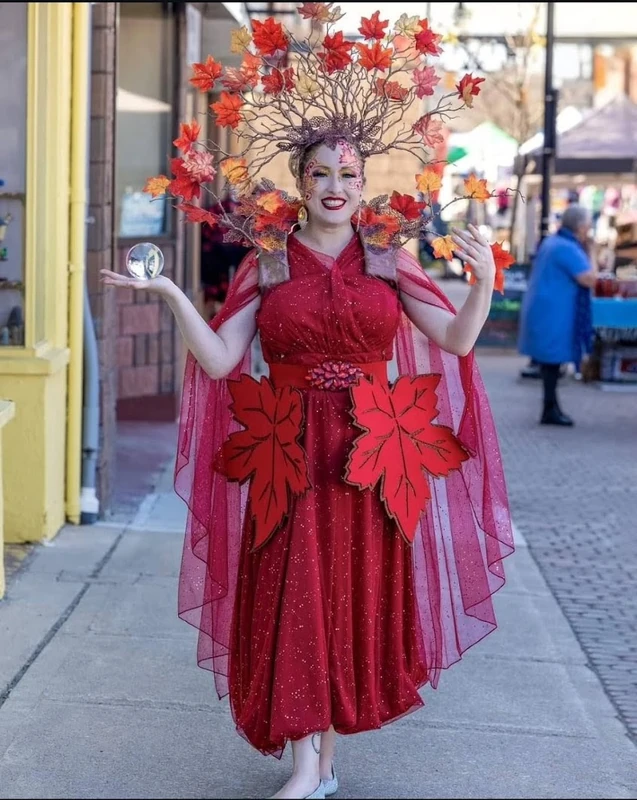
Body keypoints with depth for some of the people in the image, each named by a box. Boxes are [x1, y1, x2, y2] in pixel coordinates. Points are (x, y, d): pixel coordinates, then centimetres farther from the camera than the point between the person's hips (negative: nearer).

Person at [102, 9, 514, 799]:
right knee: (294, 603, -6)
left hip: (374, 459, 1)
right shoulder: (267, 263, 3)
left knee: (357, 601, 6)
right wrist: (172, 296, -13)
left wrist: (485, 280, -14)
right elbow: (219, 360, -3)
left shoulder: (388, 258, 5)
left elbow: (457, 340, 2)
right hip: (290, 458, -1)